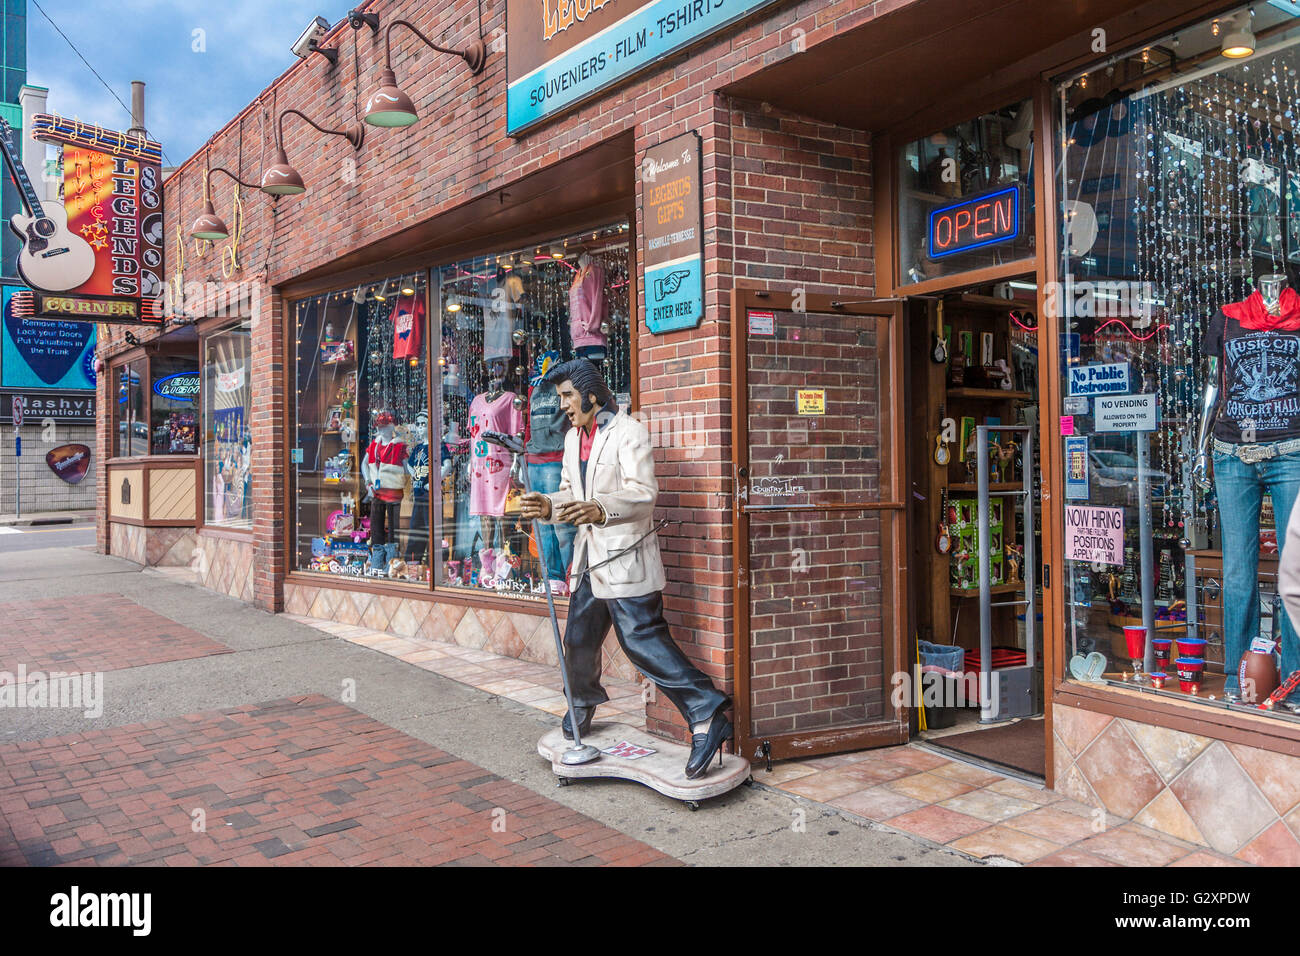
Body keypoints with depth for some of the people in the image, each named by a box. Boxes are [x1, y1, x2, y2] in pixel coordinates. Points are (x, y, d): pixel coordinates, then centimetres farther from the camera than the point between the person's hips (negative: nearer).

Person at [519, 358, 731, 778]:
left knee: (643, 640, -14)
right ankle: (583, 704, 41)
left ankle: (707, 716, -10)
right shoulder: (573, 438, 17)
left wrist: (600, 509, -39)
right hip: (589, 555, 8)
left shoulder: (629, 432, -11)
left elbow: (643, 492, -22)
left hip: (624, 556, -8)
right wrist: (548, 506, -1)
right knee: (579, 638, 17)